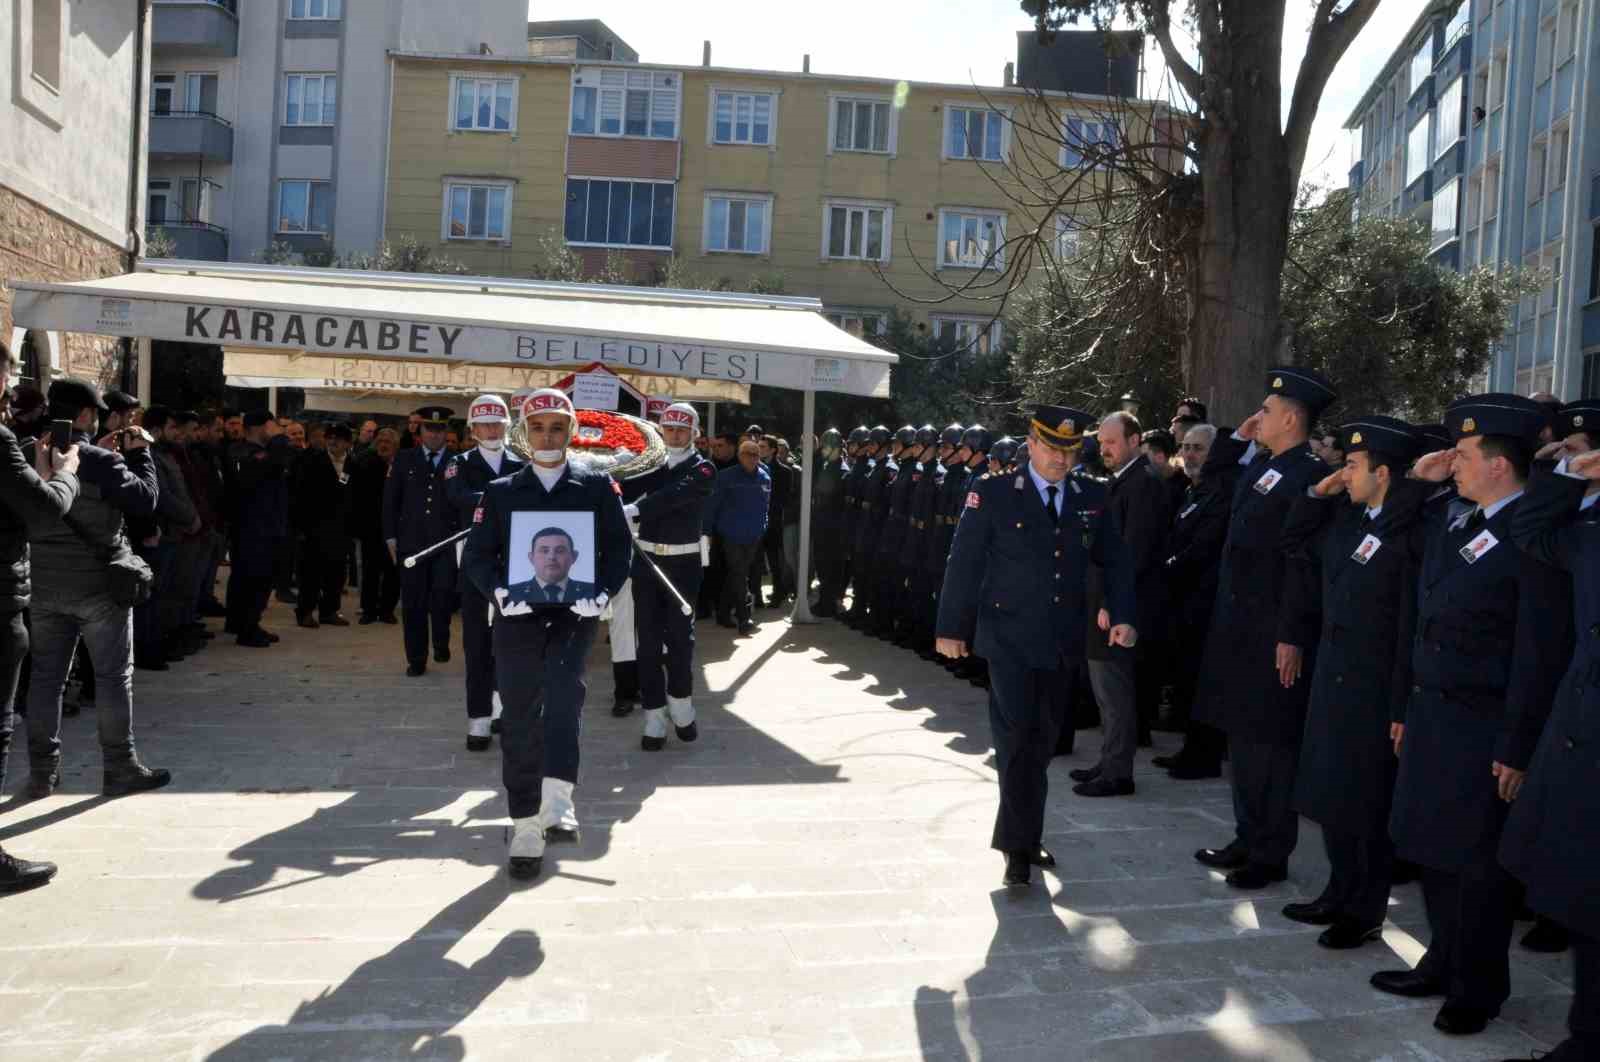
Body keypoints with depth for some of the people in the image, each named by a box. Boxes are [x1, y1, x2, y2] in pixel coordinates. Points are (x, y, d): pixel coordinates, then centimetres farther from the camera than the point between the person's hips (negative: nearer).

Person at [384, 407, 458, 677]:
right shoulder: (404, 460, 9)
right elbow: (390, 500, 9)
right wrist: (391, 536, 3)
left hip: (446, 542, -1)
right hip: (411, 541, 2)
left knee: (443, 594, -12)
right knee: (413, 603, 4)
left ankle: (441, 642, 15)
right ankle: (416, 659, 14)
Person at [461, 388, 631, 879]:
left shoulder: (597, 486, 7)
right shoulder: (501, 492, 9)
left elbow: (619, 547, 5)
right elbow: (477, 555, 6)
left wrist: (602, 593, -12)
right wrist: (498, 592, -13)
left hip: (574, 612, -1)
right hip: (518, 616, 2)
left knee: (563, 688, -27)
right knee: (519, 720, 3)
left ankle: (557, 801, -26)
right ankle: (526, 827, 14)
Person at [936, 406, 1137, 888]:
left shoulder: (1092, 498, 6)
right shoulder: (993, 494, -6)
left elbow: (1116, 562, 11)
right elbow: (963, 563, -4)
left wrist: (1123, 616, -2)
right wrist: (952, 628, -3)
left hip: (1063, 642, 4)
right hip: (1010, 639, -4)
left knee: (1043, 740, 11)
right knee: (1017, 739, -6)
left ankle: (1023, 837, 25)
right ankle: (1020, 845, 3)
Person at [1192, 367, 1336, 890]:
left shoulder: (1310, 475, -15)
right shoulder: (1259, 466, 10)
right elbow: (1206, 479, 28)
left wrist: (1293, 638, -19)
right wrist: (1237, 436, 13)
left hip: (1274, 635, -8)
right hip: (1238, 626, 9)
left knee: (1269, 744, 2)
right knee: (1243, 737, 16)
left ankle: (1271, 854, 14)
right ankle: (1248, 839, 28)